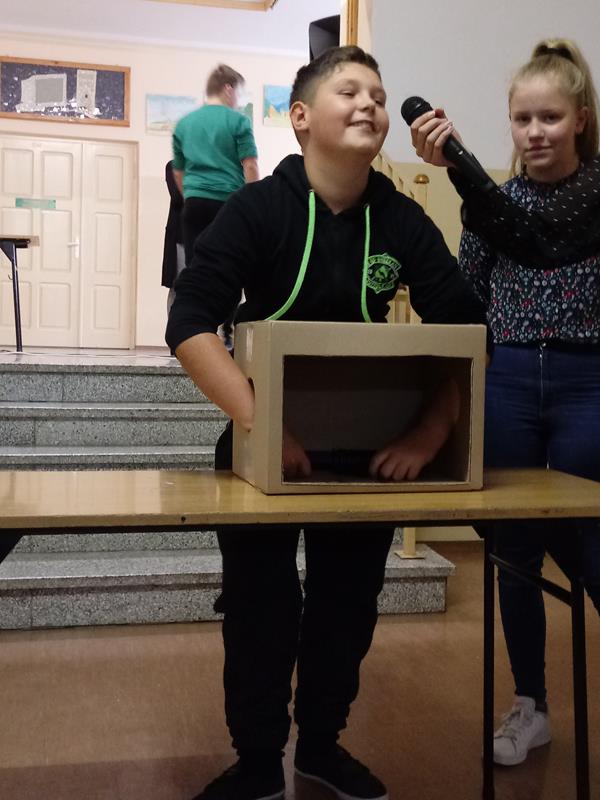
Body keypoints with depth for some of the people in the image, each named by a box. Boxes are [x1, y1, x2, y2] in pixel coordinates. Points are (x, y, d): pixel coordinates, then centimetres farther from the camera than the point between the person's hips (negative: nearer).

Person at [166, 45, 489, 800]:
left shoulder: (402, 221, -6)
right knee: (260, 608, 5)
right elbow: (189, 322, -23)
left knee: (349, 603, 14)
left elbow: (466, 331, -7)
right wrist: (260, 422, -34)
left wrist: (430, 432, -21)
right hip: (267, 439, -3)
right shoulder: (258, 208, -14)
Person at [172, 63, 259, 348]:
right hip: (230, 203, -3)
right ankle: (229, 333, 4)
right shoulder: (237, 121, 1)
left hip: (195, 204, 3)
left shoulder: (184, 123, 15)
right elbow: (250, 169, -6)